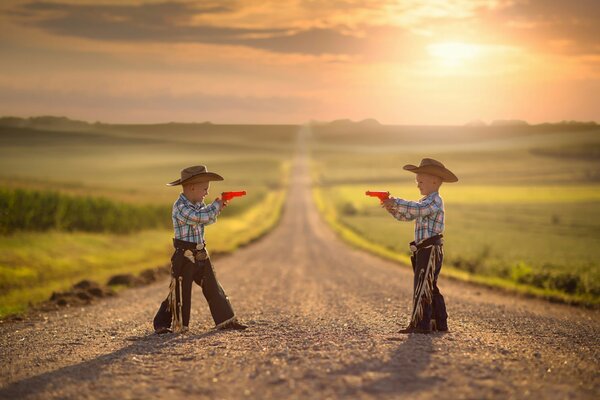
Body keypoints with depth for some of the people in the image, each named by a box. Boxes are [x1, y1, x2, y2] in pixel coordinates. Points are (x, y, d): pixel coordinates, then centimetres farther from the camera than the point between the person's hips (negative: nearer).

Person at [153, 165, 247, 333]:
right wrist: (216, 205, -15)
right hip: (185, 257, -8)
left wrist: (217, 208, 1)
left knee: (213, 288, 10)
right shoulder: (180, 207, -19)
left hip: (201, 255, 8)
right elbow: (201, 217, -29)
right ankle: (162, 324, 10)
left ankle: (226, 320, 17)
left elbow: (208, 220, 21)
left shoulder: (198, 204, 8)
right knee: (180, 291, -2)